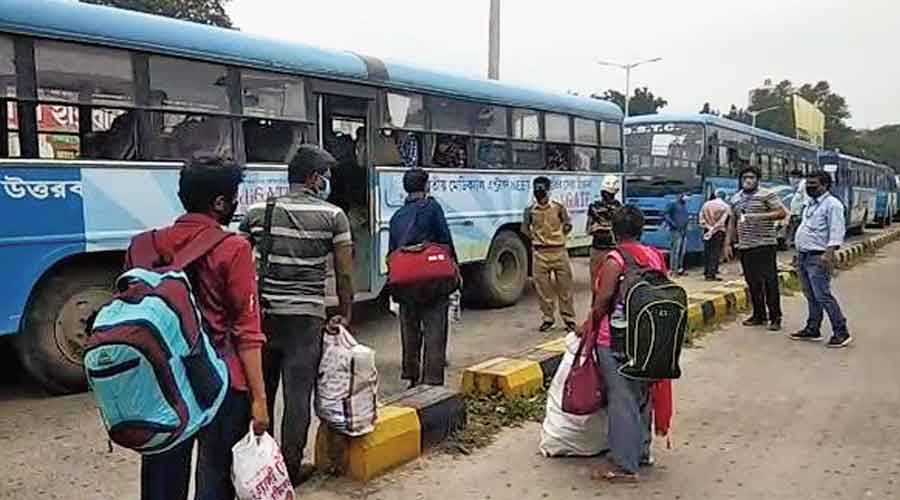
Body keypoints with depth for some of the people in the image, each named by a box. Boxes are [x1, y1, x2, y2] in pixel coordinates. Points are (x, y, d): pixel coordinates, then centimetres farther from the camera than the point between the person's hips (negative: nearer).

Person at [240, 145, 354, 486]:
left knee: (259, 390, 17)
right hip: (305, 317, -3)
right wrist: (345, 314, 5)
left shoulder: (257, 212, 5)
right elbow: (344, 273, -5)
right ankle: (291, 467, 14)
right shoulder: (333, 216, -4)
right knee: (298, 394, 5)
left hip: (262, 313, 4)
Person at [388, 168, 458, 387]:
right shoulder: (431, 206, -4)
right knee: (434, 332, 0)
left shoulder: (397, 216, 11)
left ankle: (411, 377, 26)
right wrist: (455, 268, 2)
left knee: (409, 332, 15)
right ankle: (433, 380, -2)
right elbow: (446, 240, -8)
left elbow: (391, 252, 13)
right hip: (433, 281, -5)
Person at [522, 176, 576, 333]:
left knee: (564, 286, 4)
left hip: (559, 251, -1)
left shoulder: (559, 207, -2)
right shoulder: (530, 210, 1)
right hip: (540, 253, 1)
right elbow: (525, 228, 15)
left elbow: (568, 225, 12)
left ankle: (569, 319, 14)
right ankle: (548, 318, 17)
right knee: (543, 288, 4)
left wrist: (558, 237, 5)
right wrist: (535, 239, 8)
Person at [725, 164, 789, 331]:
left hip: (764, 245, -5)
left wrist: (761, 216, -19)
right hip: (745, 247, 5)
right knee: (753, 283, 9)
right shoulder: (735, 198, 17)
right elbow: (732, 223, 20)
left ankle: (775, 318, 2)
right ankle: (759, 315, 18)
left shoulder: (767, 195, -1)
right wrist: (728, 243, 14)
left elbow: (782, 212, -8)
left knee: (770, 282, -5)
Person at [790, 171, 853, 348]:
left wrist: (829, 254, -28)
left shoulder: (832, 204, -10)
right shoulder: (811, 204, 18)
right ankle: (812, 329, 21)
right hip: (803, 256, 9)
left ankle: (841, 333, -4)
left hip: (817, 257, -9)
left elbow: (837, 231, -18)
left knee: (822, 296, -11)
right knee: (811, 296, 14)